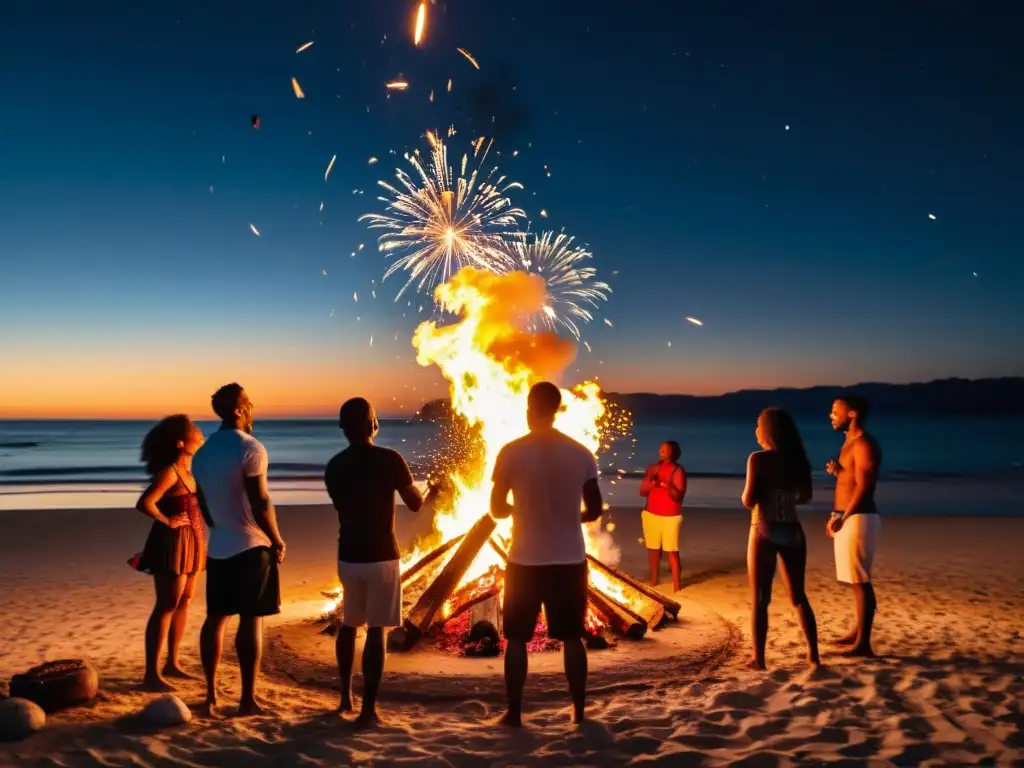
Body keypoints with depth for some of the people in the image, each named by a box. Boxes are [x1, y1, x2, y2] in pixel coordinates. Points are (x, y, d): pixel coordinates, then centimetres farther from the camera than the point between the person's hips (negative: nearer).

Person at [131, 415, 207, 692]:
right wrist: (166, 522, -18)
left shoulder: (190, 469, 10)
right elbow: (145, 503, -28)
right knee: (166, 606, -5)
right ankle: (152, 674, 2)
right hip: (173, 543, -9)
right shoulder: (169, 471, -18)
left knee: (184, 603, 14)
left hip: (190, 542, 9)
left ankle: (172, 664, 25)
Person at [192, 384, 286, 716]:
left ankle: (211, 694, 18)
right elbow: (260, 502, -18)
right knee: (251, 621, -1)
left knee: (215, 618, 12)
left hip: (218, 548, 7)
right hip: (251, 547, -7)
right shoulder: (250, 448, -15)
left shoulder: (203, 452, 9)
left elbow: (203, 503, 16)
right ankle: (248, 699, 3)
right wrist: (278, 541, -7)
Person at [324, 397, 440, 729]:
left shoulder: (334, 466, 2)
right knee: (376, 631, 0)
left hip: (348, 556, 5)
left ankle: (345, 696, 31)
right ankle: (368, 709, 1)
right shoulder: (389, 459, -13)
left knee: (349, 625, 21)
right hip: (381, 556, -5)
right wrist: (432, 494, 16)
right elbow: (415, 504, -5)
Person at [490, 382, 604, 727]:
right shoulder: (581, 454, -2)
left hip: (525, 561, -2)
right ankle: (579, 711, 22)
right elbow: (594, 510, 1)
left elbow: (497, 509, -4)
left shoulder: (511, 453, -9)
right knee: (572, 637, 15)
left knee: (516, 638, 12)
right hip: (570, 560, 2)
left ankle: (514, 713, 17)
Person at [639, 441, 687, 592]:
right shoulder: (652, 468, 5)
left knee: (672, 550, -8)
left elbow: (678, 497, -13)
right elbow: (642, 492, 6)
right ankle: (654, 580, 20)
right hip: (651, 514, 4)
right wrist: (650, 482, -13)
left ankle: (676, 584, -2)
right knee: (653, 548, 8)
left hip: (670, 517, -4)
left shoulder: (678, 471, -7)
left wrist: (669, 486, -31)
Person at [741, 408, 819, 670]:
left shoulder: (758, 459, -11)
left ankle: (759, 660, 2)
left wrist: (747, 493, 7)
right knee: (799, 595, 17)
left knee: (760, 599, 2)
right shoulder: (797, 459, 5)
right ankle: (813, 654, 20)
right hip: (792, 531, 5)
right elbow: (805, 497, 17)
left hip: (764, 531, -5)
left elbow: (748, 500, -14)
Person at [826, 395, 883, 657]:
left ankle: (863, 644, -5)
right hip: (848, 518, 10)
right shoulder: (850, 442, 17)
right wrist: (837, 471, 4)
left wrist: (842, 518, -20)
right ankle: (858, 631, 29)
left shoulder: (864, 444, -14)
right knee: (857, 581, 18)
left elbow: (864, 487, -20)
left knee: (861, 581, -8)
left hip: (858, 519, -10)